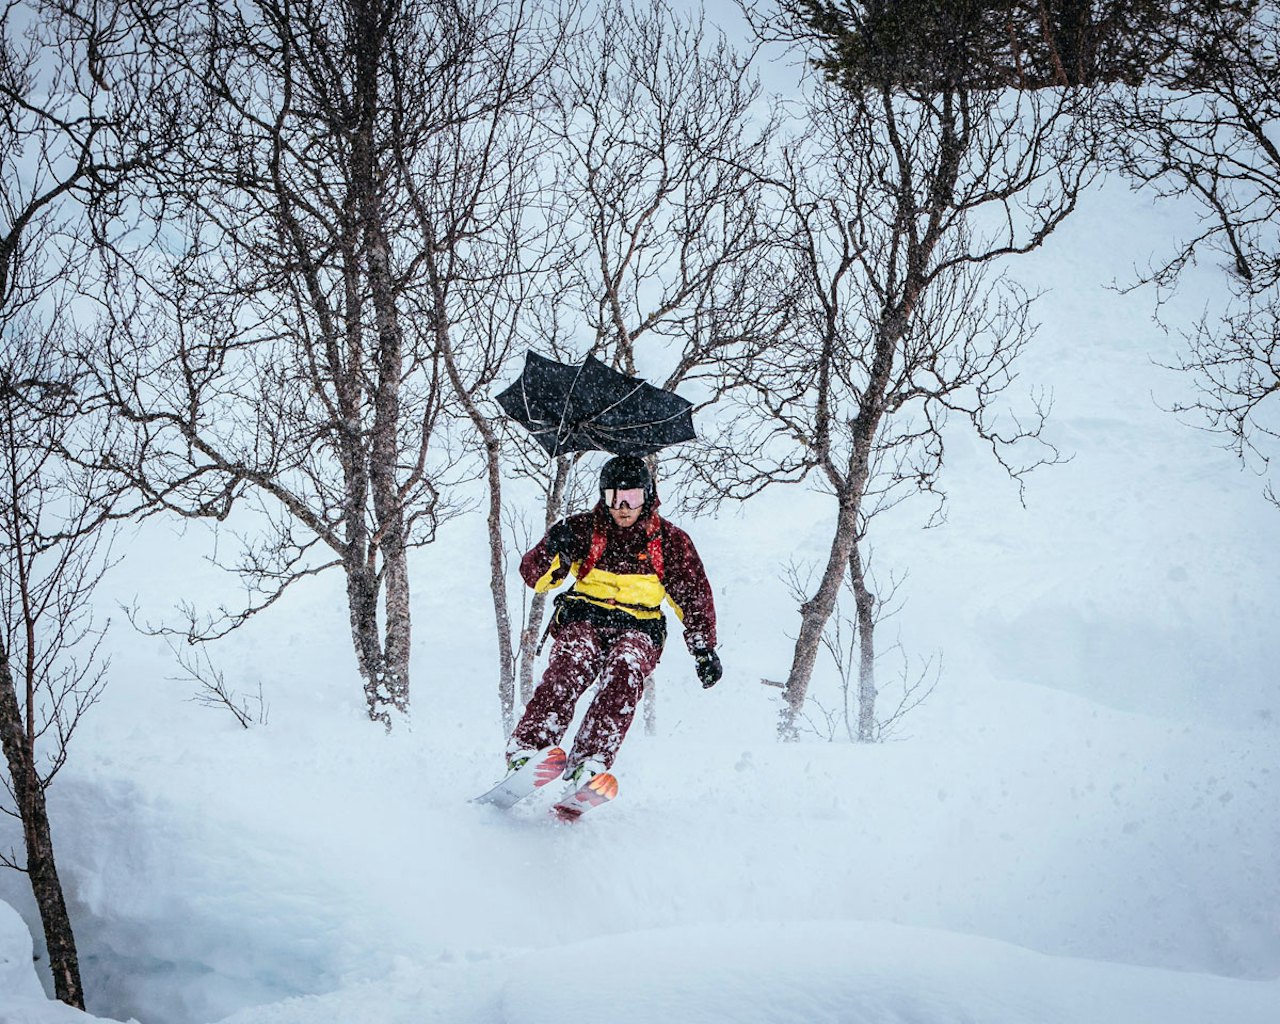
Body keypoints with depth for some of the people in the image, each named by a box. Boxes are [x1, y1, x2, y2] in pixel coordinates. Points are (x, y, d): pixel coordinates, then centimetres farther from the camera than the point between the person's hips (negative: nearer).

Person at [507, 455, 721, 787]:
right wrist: (554, 551, -20)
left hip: (638, 627, 0)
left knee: (625, 671, -34)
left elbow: (694, 597, 13)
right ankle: (527, 747, -40)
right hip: (583, 619, 0)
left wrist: (704, 648, 4)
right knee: (573, 663, -33)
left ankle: (588, 761, -43)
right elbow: (534, 576, 2)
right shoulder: (585, 529, 4)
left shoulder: (670, 541, 6)